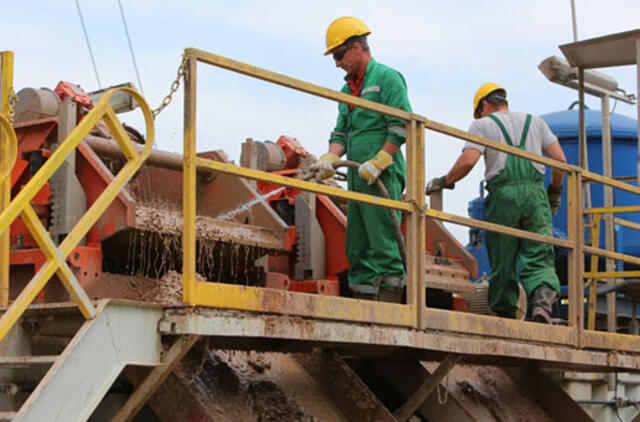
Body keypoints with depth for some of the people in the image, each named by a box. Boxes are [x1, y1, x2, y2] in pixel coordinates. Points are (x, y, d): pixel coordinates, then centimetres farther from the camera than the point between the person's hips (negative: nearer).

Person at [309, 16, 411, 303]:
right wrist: (329, 159, -2)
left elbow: (401, 126, -11)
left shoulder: (387, 78, -3)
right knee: (357, 246, 7)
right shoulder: (348, 89, 22)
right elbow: (342, 134, 18)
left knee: (383, 242, -11)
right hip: (358, 179, 9)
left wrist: (377, 163, -17)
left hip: (383, 178, -9)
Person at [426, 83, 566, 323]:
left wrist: (444, 182, 8)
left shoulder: (483, 125, 10)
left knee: (502, 261, 5)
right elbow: (560, 160, 13)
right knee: (538, 256, -1)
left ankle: (505, 316, 7)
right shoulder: (535, 122, 21)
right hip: (535, 192, 2)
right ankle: (543, 298, -27)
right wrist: (555, 191, 26)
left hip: (502, 194, -2)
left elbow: (468, 161, -6)